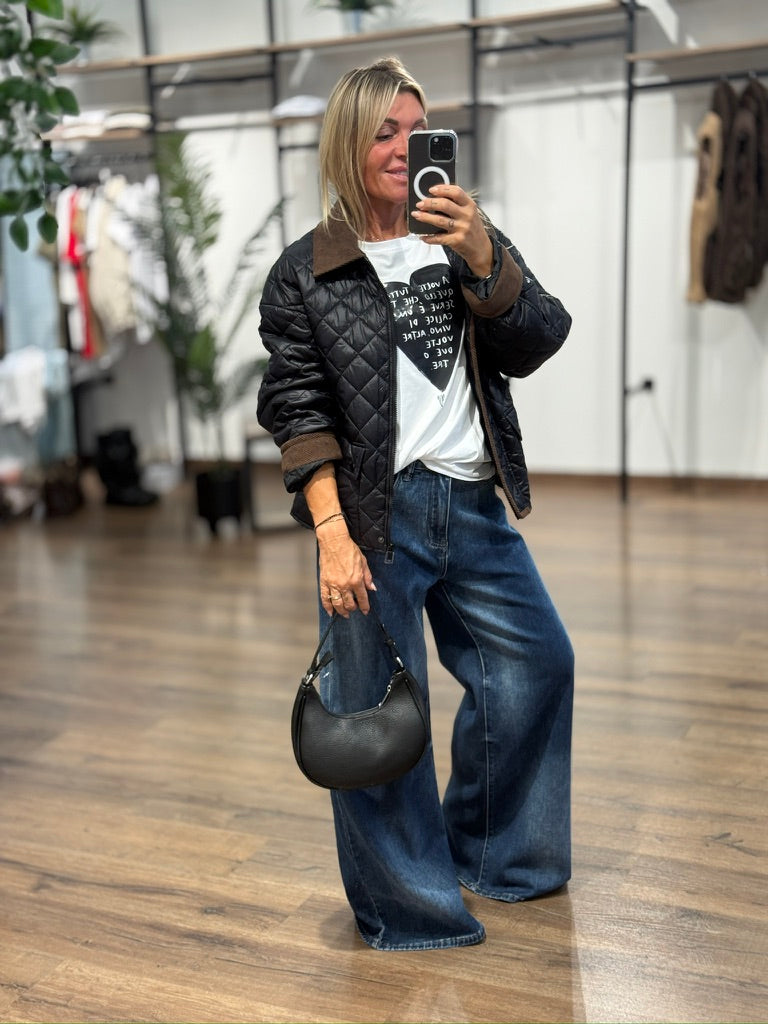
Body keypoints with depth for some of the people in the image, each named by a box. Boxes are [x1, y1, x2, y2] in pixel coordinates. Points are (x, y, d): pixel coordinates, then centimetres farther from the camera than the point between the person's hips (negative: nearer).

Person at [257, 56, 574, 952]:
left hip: (475, 505, 5)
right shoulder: (305, 273, -1)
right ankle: (410, 904, 25)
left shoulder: (469, 242, 11)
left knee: (538, 664, 16)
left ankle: (487, 850, 40)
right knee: (377, 710, 2)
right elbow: (299, 411, -5)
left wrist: (480, 256, -15)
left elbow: (534, 346, 0)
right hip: (378, 514, -5)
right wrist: (330, 530, -15)